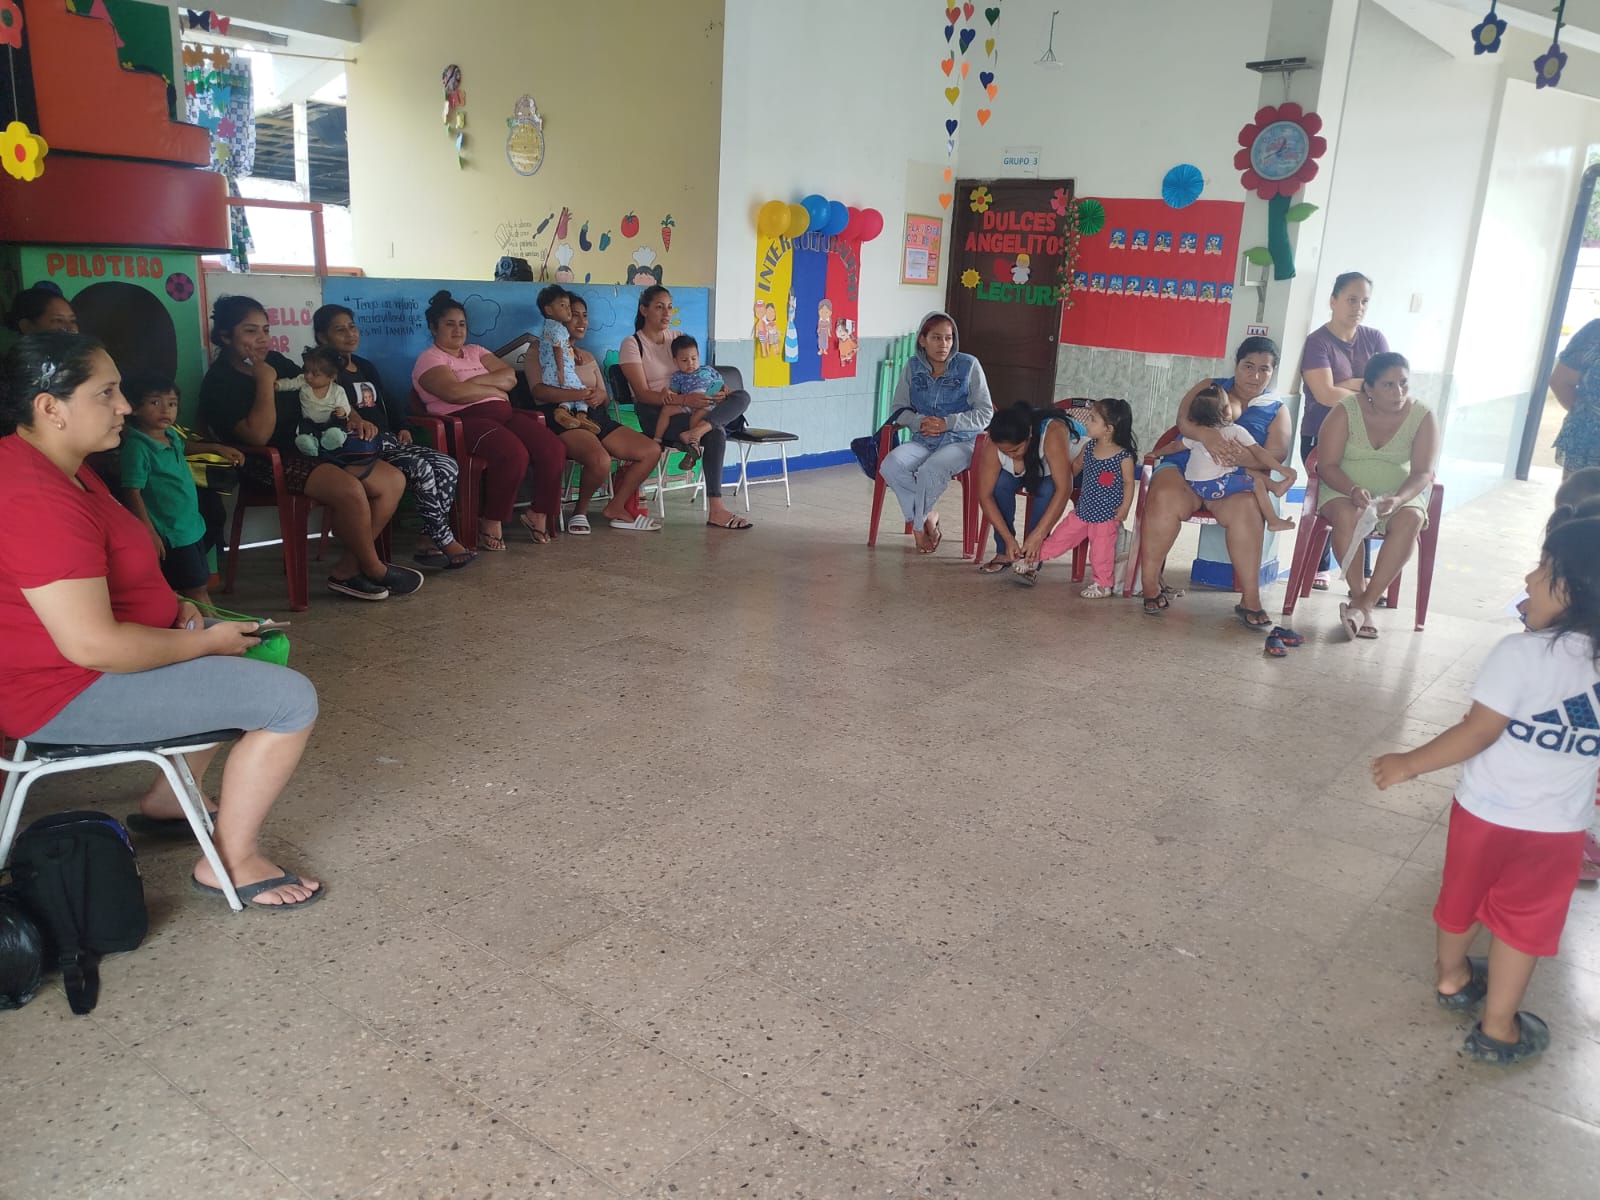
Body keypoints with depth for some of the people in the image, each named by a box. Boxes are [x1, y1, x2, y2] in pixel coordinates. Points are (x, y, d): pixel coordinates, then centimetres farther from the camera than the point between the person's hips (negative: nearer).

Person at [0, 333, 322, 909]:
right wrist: (205, 642, -17)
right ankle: (231, 862, -2)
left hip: (86, 657, 11)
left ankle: (167, 799, 30)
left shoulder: (53, 465, 7)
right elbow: (92, 645, -32)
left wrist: (171, 608, 6)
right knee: (292, 700, -17)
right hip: (69, 693, -11)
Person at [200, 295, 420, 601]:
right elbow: (259, 435, -23)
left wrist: (352, 419, 1)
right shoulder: (219, 381, -9)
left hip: (311, 449, 9)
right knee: (349, 489, -33)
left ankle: (347, 570, -7)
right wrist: (265, 382, -16)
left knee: (393, 480, -6)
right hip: (270, 463, -9)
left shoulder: (274, 360, 13)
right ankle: (375, 570, -10)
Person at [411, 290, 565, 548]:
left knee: (553, 448, -18)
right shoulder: (429, 359, 4)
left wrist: (474, 381, -5)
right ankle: (492, 522, -17)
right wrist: (495, 390, -3)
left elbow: (510, 377, 9)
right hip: (466, 421, -7)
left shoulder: (476, 352, 24)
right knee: (513, 453, -35)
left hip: (504, 415, 7)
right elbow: (455, 392, -15)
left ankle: (539, 513, -1)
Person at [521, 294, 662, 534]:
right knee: (600, 460, -37)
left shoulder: (588, 357, 28)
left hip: (596, 417, 8)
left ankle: (615, 507, 1)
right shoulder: (538, 353, 6)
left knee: (651, 451, -9)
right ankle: (580, 510, -9)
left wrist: (598, 396, -7)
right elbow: (539, 390, -11)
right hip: (562, 418, -8)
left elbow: (603, 393, 21)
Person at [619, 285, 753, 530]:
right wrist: (683, 400, -29)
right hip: (654, 413, -6)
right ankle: (715, 509, -34)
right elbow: (643, 394, -14)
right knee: (716, 433, -32)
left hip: (686, 406, 7)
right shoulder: (632, 344, -3)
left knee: (741, 396, -18)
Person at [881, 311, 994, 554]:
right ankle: (928, 516, -11)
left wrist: (947, 423, -14)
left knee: (930, 471, -35)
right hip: (922, 440, 3)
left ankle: (918, 524, -7)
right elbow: (899, 408, 12)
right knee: (890, 465, -29)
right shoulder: (913, 367, 8)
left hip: (960, 441, -3)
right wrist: (918, 422, -11)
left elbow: (985, 413, -1)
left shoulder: (969, 365, -1)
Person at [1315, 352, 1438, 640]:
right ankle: (1358, 595, -26)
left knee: (1410, 520, -32)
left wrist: (1398, 500, -30)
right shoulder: (1346, 411, -8)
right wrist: (1353, 490, -30)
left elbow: (1422, 472, -9)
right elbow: (1327, 465, -10)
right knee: (1346, 515, -36)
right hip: (1344, 489, -1)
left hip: (1400, 494, 2)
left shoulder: (1422, 417, -4)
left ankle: (1365, 603, -30)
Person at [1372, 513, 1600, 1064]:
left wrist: (1408, 763, -11)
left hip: (1487, 809, -2)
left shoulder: (1520, 652, -23)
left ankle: (1453, 978, 45)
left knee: (1463, 895, 21)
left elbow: (1477, 733, -21)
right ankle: (1498, 1028, 26)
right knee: (1524, 920, 16)